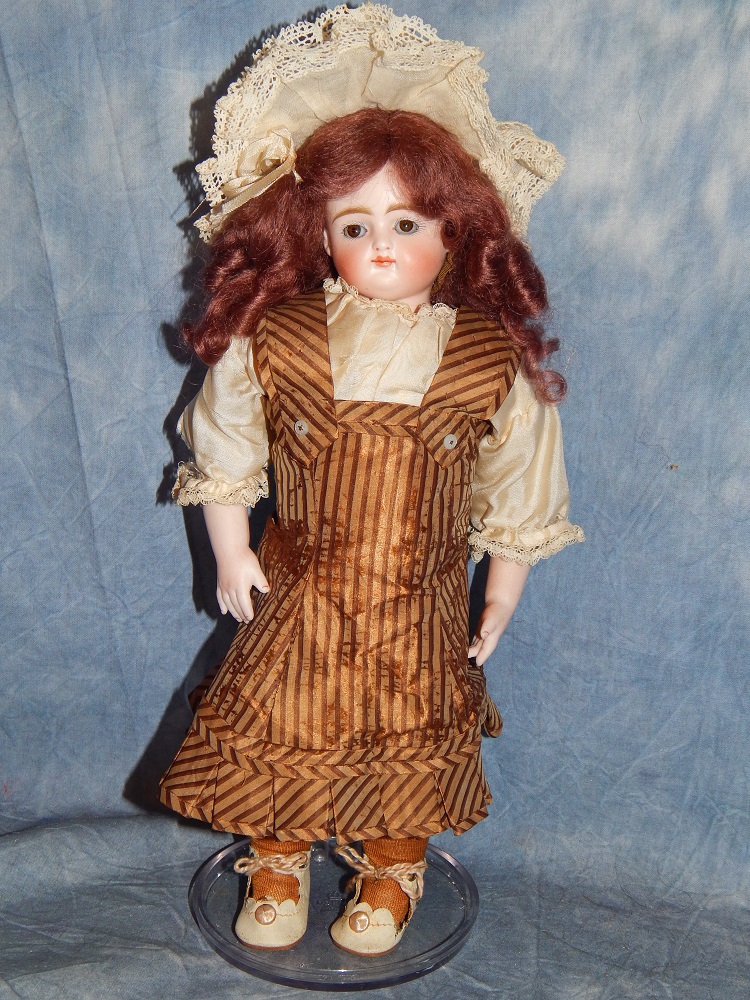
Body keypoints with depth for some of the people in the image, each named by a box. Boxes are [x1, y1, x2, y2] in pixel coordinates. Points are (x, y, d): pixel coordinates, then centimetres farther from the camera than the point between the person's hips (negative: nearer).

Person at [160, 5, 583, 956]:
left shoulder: (494, 362, -13)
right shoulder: (270, 343, -13)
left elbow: (520, 495, -1)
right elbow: (224, 452, 3)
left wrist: (501, 601, 5)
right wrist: (231, 554, 3)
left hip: (421, 610, 0)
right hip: (301, 599, 1)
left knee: (410, 745, 15)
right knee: (277, 731, 13)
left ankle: (393, 872, 45)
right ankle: (277, 865, 43)